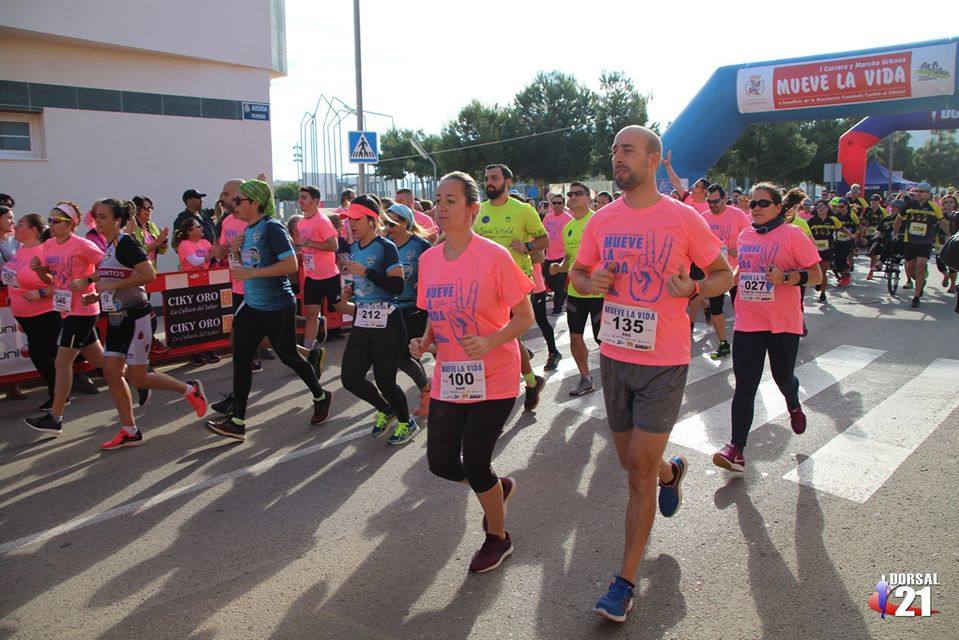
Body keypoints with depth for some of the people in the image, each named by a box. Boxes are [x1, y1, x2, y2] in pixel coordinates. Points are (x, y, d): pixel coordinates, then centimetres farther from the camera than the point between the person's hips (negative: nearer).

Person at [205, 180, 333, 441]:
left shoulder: (272, 227, -17)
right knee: (241, 359, 4)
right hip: (252, 306, 8)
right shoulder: (248, 229, 9)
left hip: (277, 308, -8)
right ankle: (237, 421, 10)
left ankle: (321, 397, 31)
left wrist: (251, 273, -25)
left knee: (288, 355, 7)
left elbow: (291, 265, -27)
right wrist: (236, 252, 0)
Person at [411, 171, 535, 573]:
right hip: (448, 381, 6)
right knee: (441, 462, 6)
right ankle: (498, 487, 40)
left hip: (493, 381, -6)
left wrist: (490, 341, -27)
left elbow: (525, 316, -11)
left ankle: (498, 539, 30)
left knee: (475, 463, 0)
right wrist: (424, 341, -4)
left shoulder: (493, 256, -15)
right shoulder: (428, 259, 3)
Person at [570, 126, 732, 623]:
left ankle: (625, 581, 12)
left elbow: (724, 274, 2)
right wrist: (591, 282, -10)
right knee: (632, 462, 19)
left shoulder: (683, 218, -8)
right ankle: (671, 471, 56)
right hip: (614, 357, 4)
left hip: (663, 363, -4)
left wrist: (693, 289, -20)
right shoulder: (601, 220, 3)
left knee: (639, 473, -3)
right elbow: (577, 275, 13)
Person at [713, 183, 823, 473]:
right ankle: (737, 450, -2)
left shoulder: (792, 234, -7)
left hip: (783, 323, -3)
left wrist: (785, 277, -23)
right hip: (747, 322, 3)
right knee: (744, 386, -2)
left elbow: (817, 275, -8)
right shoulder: (745, 235, 9)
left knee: (783, 377, 15)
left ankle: (794, 406, 52)